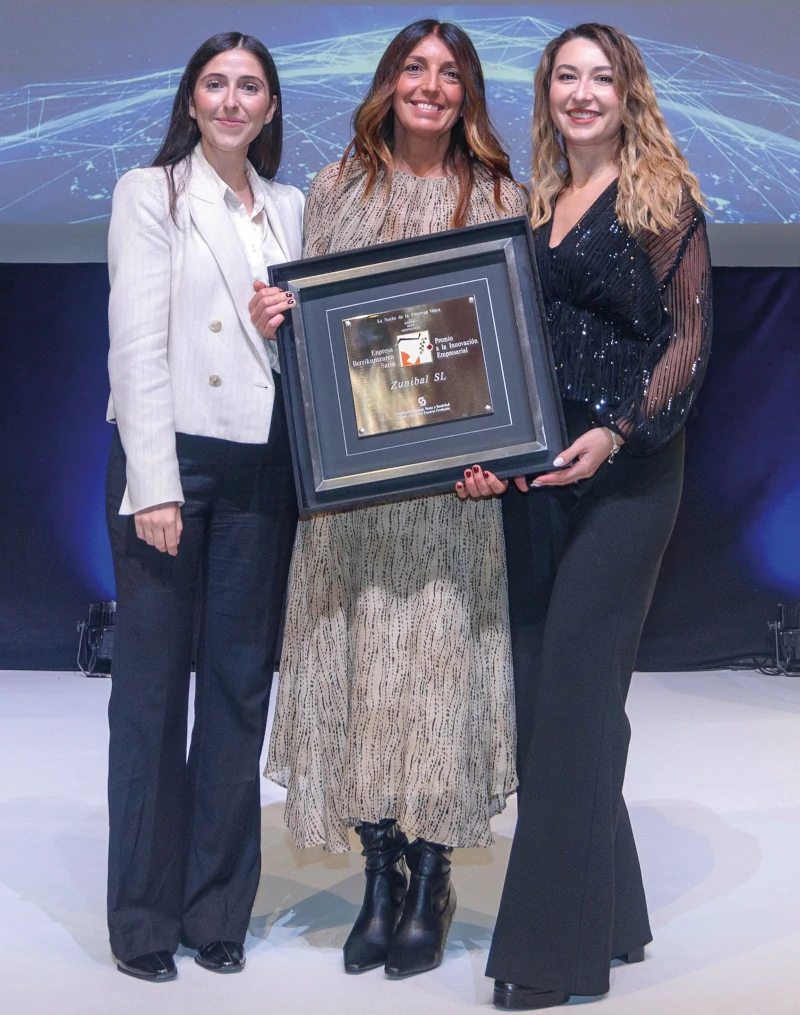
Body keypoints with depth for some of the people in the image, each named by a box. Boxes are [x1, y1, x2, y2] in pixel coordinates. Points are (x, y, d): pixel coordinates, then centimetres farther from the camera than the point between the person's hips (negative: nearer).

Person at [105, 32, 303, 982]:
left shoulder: (290, 208, 15)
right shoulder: (149, 193, 2)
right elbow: (137, 344, -6)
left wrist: (285, 327, -2)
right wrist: (155, 481, -15)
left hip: (261, 463, 4)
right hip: (167, 451, -4)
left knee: (242, 681, 6)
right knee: (153, 681, 0)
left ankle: (218, 906, 17)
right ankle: (144, 916, 10)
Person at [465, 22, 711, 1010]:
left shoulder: (661, 198, -1)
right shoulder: (534, 204, 16)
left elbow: (689, 336, -6)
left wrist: (617, 434, -18)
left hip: (625, 469, -6)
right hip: (534, 470, 7)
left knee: (573, 691, -8)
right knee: (540, 689, 8)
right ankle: (608, 910, 22)